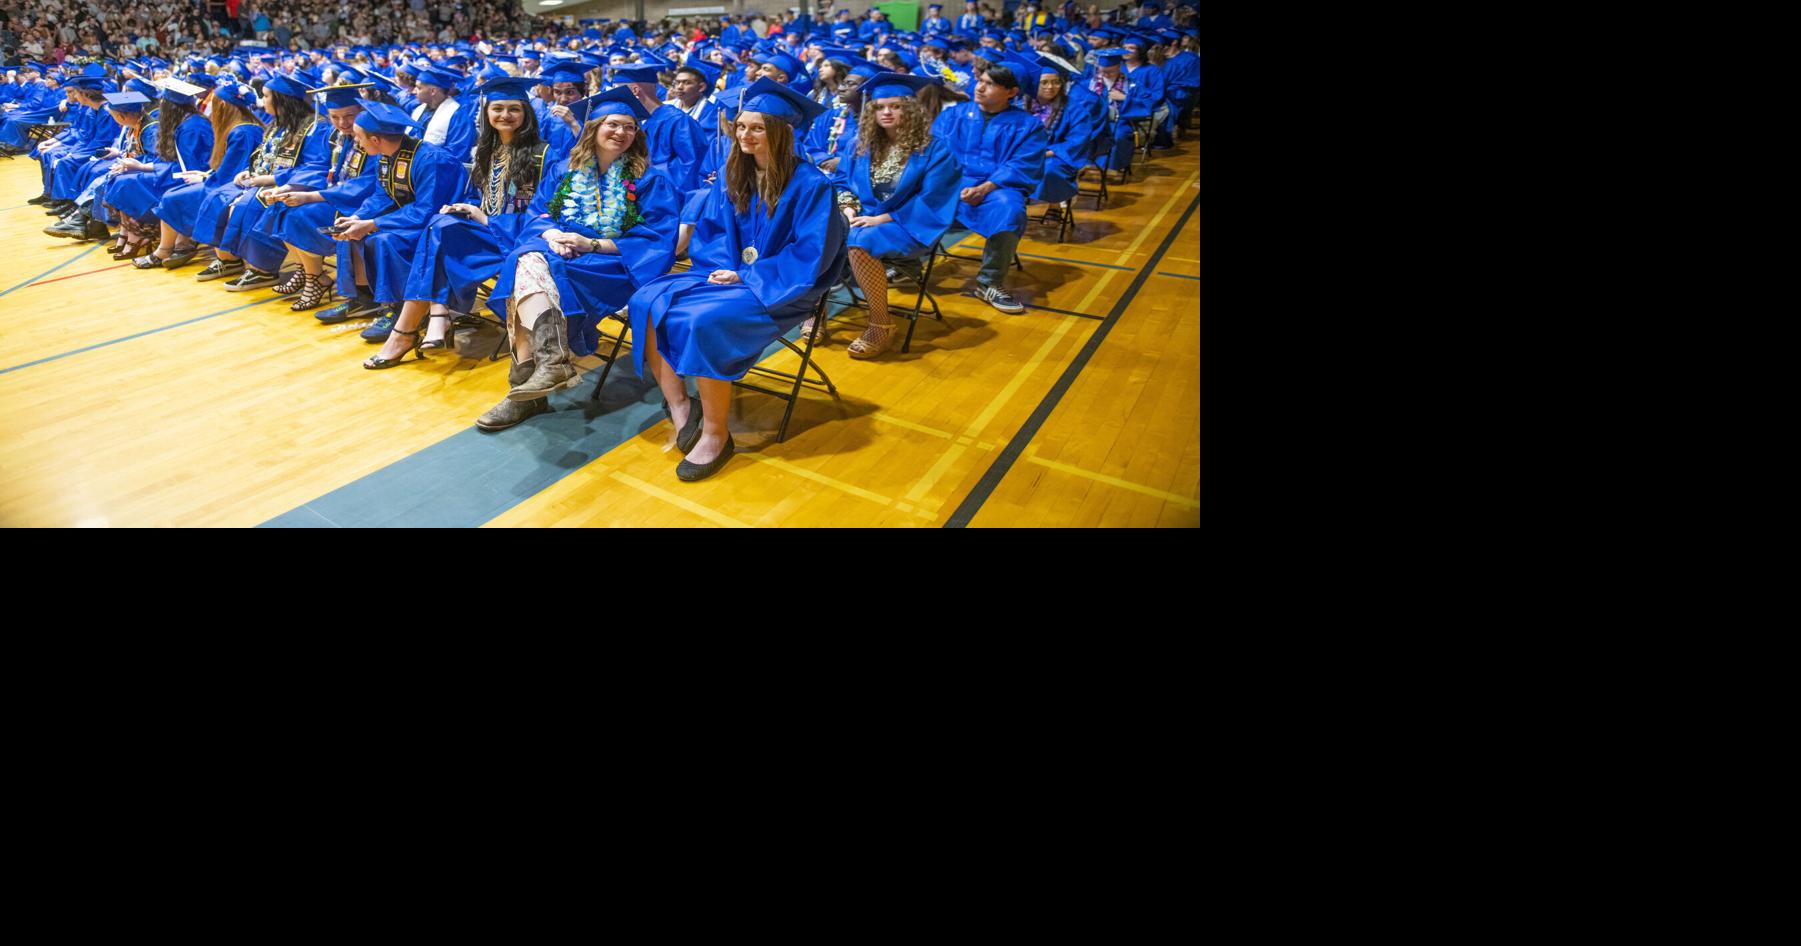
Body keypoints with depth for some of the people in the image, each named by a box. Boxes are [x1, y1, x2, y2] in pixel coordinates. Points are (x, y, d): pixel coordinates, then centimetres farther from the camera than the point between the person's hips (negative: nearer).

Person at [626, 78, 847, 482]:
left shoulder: (809, 184, -11)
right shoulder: (732, 176, 9)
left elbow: (810, 255, -15)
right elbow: (710, 230, 16)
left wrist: (747, 277, -17)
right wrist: (722, 265, -7)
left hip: (776, 289, -7)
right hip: (725, 273, 7)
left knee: (704, 322, -33)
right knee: (647, 302, -14)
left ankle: (715, 434, -19)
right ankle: (678, 405, -10)